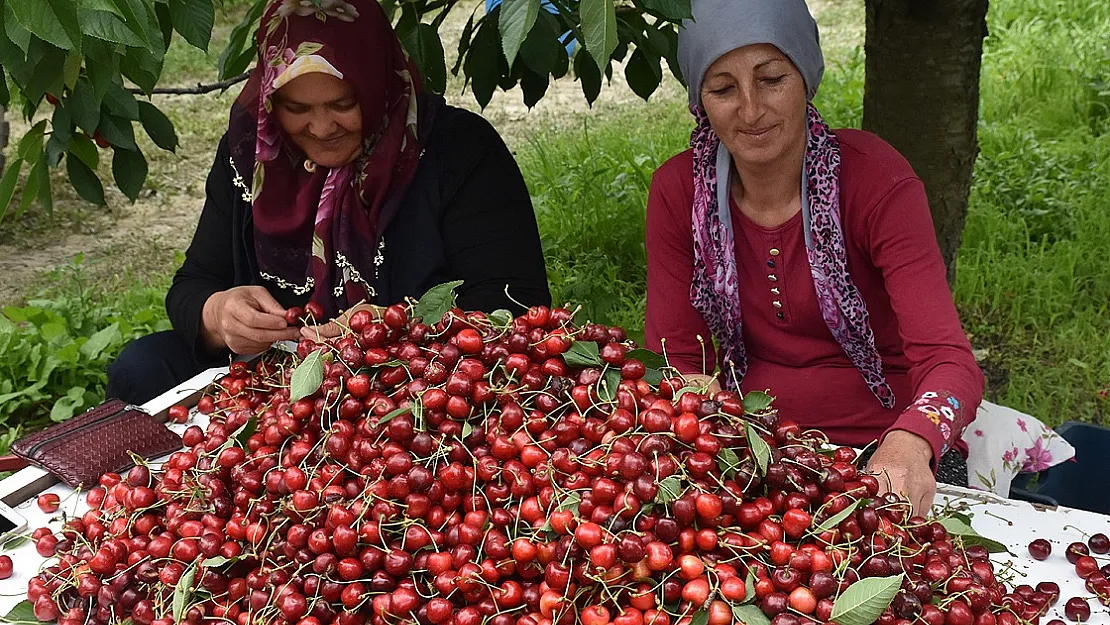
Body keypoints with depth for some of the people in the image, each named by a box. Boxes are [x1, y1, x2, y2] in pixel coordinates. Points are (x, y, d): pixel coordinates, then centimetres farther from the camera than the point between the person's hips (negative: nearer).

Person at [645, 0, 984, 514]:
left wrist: (909, 446, -44)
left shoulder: (875, 178, -13)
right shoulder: (678, 191, -4)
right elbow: (676, 361, -2)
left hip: (888, 451, -2)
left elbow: (948, 359, -22)